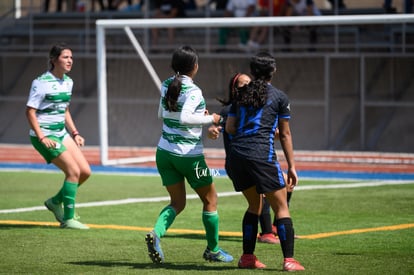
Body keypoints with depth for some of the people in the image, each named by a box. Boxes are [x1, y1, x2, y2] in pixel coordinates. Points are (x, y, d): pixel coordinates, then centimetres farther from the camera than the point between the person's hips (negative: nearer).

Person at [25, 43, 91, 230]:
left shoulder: (68, 82, 10)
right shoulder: (42, 83, -15)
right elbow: (30, 111, -15)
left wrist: (75, 133, 13)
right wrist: (42, 138, -22)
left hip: (62, 133, 8)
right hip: (45, 136, -8)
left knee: (85, 171, 2)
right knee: (73, 171, -15)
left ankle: (56, 201, 21)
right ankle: (68, 219, -7)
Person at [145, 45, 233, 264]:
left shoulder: (166, 86, 5)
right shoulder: (193, 91, -18)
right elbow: (184, 118, -31)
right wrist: (210, 119, -18)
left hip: (164, 153, 7)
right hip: (189, 154, -7)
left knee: (177, 202, 13)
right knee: (210, 199, 13)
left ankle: (156, 234, -15)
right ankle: (212, 249, 21)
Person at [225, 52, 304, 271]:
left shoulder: (241, 94, 16)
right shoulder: (279, 97, 6)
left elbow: (229, 127, 13)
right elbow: (285, 135, 7)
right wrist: (291, 166, 11)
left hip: (237, 154, 5)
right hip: (262, 155, -5)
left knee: (254, 205, 20)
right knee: (281, 208, 2)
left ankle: (247, 257, 18)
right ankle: (289, 260, -7)